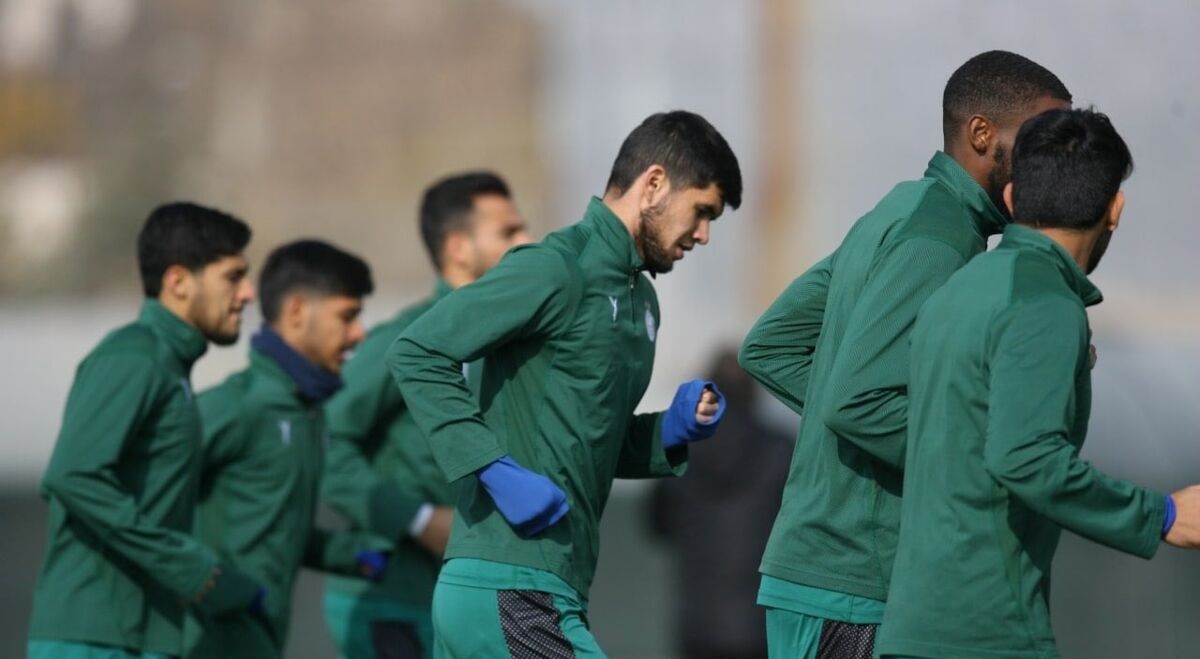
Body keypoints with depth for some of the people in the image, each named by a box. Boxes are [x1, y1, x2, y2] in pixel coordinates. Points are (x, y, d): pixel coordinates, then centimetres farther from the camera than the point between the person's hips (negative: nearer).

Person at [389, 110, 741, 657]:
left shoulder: (638, 298, 20)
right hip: (512, 590, -9)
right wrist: (496, 470, -21)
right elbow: (417, 353, -16)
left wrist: (670, 432, 8)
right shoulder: (558, 271, -10)